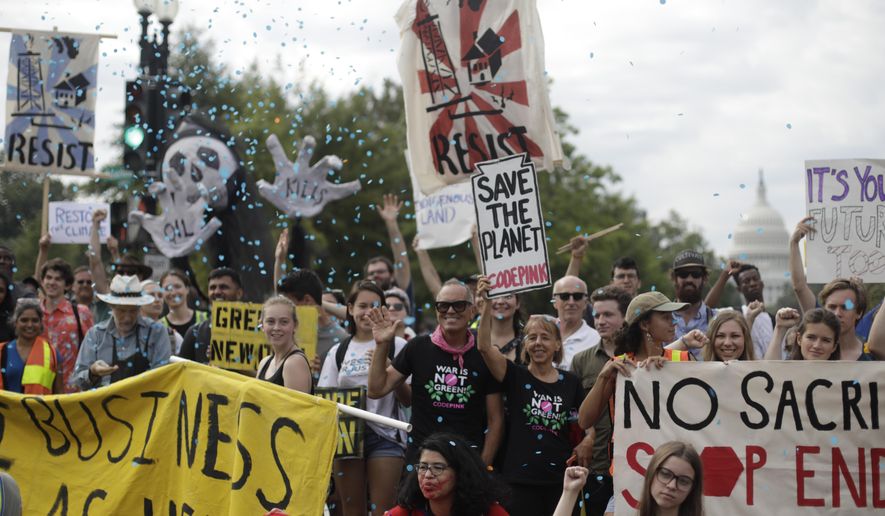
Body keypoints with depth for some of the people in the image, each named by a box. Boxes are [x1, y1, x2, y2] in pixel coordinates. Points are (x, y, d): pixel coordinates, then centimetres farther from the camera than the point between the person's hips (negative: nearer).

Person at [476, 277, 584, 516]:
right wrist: (487, 303, -23)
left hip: (560, 479, 2)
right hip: (520, 479, -2)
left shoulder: (571, 382, 8)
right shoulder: (515, 376, 1)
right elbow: (484, 346, -14)